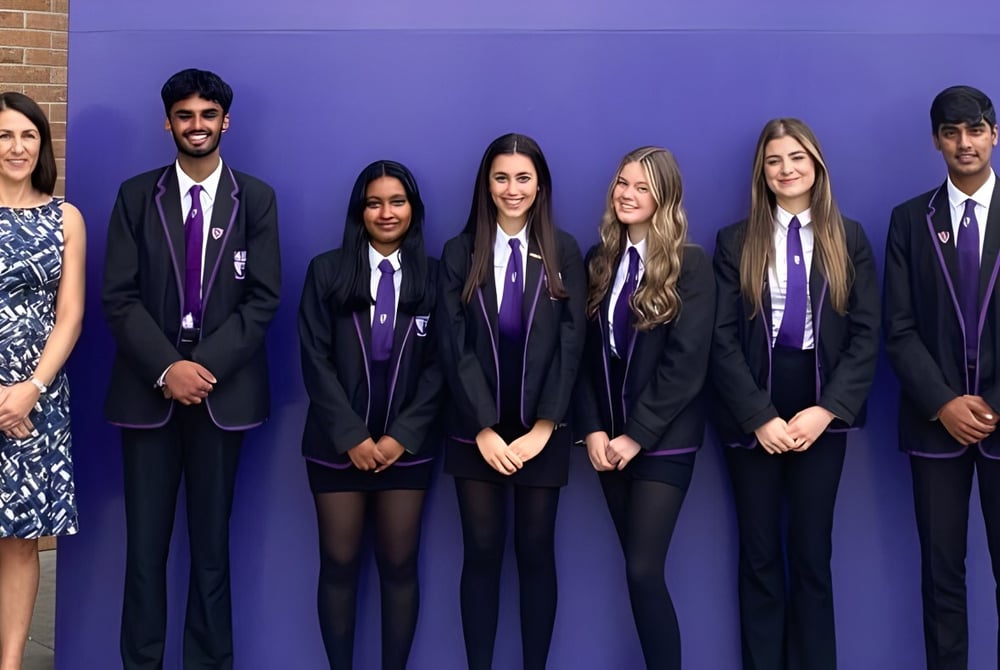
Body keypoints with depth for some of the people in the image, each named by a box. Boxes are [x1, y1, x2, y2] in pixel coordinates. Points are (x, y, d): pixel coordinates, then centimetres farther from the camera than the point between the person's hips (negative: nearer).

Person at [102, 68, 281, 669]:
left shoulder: (256, 198, 6)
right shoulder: (136, 196, 7)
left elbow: (264, 298, -1)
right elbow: (119, 296, 0)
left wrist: (206, 366, -12)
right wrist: (167, 367, -13)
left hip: (223, 388, 0)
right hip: (149, 387, 0)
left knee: (212, 542, 4)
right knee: (145, 541, 1)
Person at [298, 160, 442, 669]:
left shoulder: (434, 277, 3)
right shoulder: (327, 271, 1)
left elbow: (439, 365, 0)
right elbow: (316, 359, -4)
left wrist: (402, 436, -10)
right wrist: (351, 436, -12)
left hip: (406, 445, 0)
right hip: (337, 444, 0)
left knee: (399, 564, 6)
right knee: (339, 564, 5)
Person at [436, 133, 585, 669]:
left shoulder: (563, 252, 2)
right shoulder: (460, 253, 2)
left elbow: (571, 343, -3)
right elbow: (454, 346, -4)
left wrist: (543, 427, -11)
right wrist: (485, 430, -11)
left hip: (542, 431, 0)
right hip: (476, 432, 0)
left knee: (536, 553, 7)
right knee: (481, 553, 5)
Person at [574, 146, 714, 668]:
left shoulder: (690, 266, -7)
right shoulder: (600, 261, 8)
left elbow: (686, 364, -13)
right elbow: (585, 353, 7)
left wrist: (637, 435, -14)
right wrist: (592, 429, -4)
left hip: (663, 440, -5)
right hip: (609, 439, 5)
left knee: (643, 571, -10)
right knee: (637, 569, 9)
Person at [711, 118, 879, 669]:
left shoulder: (849, 239, 5)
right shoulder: (735, 242, 3)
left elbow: (866, 336, 0)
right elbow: (723, 340, -3)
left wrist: (826, 410, -11)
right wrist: (760, 417, -12)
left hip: (822, 410, 0)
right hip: (751, 413, 0)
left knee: (812, 553, 6)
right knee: (759, 555, 6)